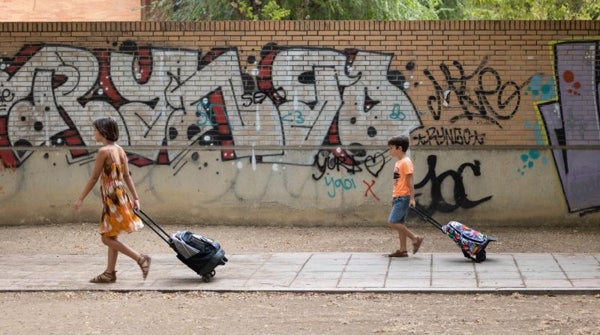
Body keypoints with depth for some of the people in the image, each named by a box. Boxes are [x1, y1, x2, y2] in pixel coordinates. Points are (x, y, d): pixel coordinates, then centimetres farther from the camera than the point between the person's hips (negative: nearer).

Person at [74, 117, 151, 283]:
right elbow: (127, 176, 10)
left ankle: (141, 259, -10)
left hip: (112, 198, -9)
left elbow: (94, 178, -13)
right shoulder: (119, 149, 9)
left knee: (108, 238, -3)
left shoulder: (103, 151, -14)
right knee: (111, 237, 14)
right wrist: (135, 197, 12)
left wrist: (81, 199, -7)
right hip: (120, 195, 9)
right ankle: (110, 273, 19)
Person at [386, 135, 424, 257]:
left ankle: (415, 238, -6)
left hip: (403, 197, -10)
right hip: (398, 197, 10)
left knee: (393, 222, -12)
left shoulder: (406, 162, -13)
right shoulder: (398, 162, 15)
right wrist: (394, 197, 22)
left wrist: (412, 198, -20)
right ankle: (403, 250, 11)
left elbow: (410, 181, -16)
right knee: (399, 223, 9)